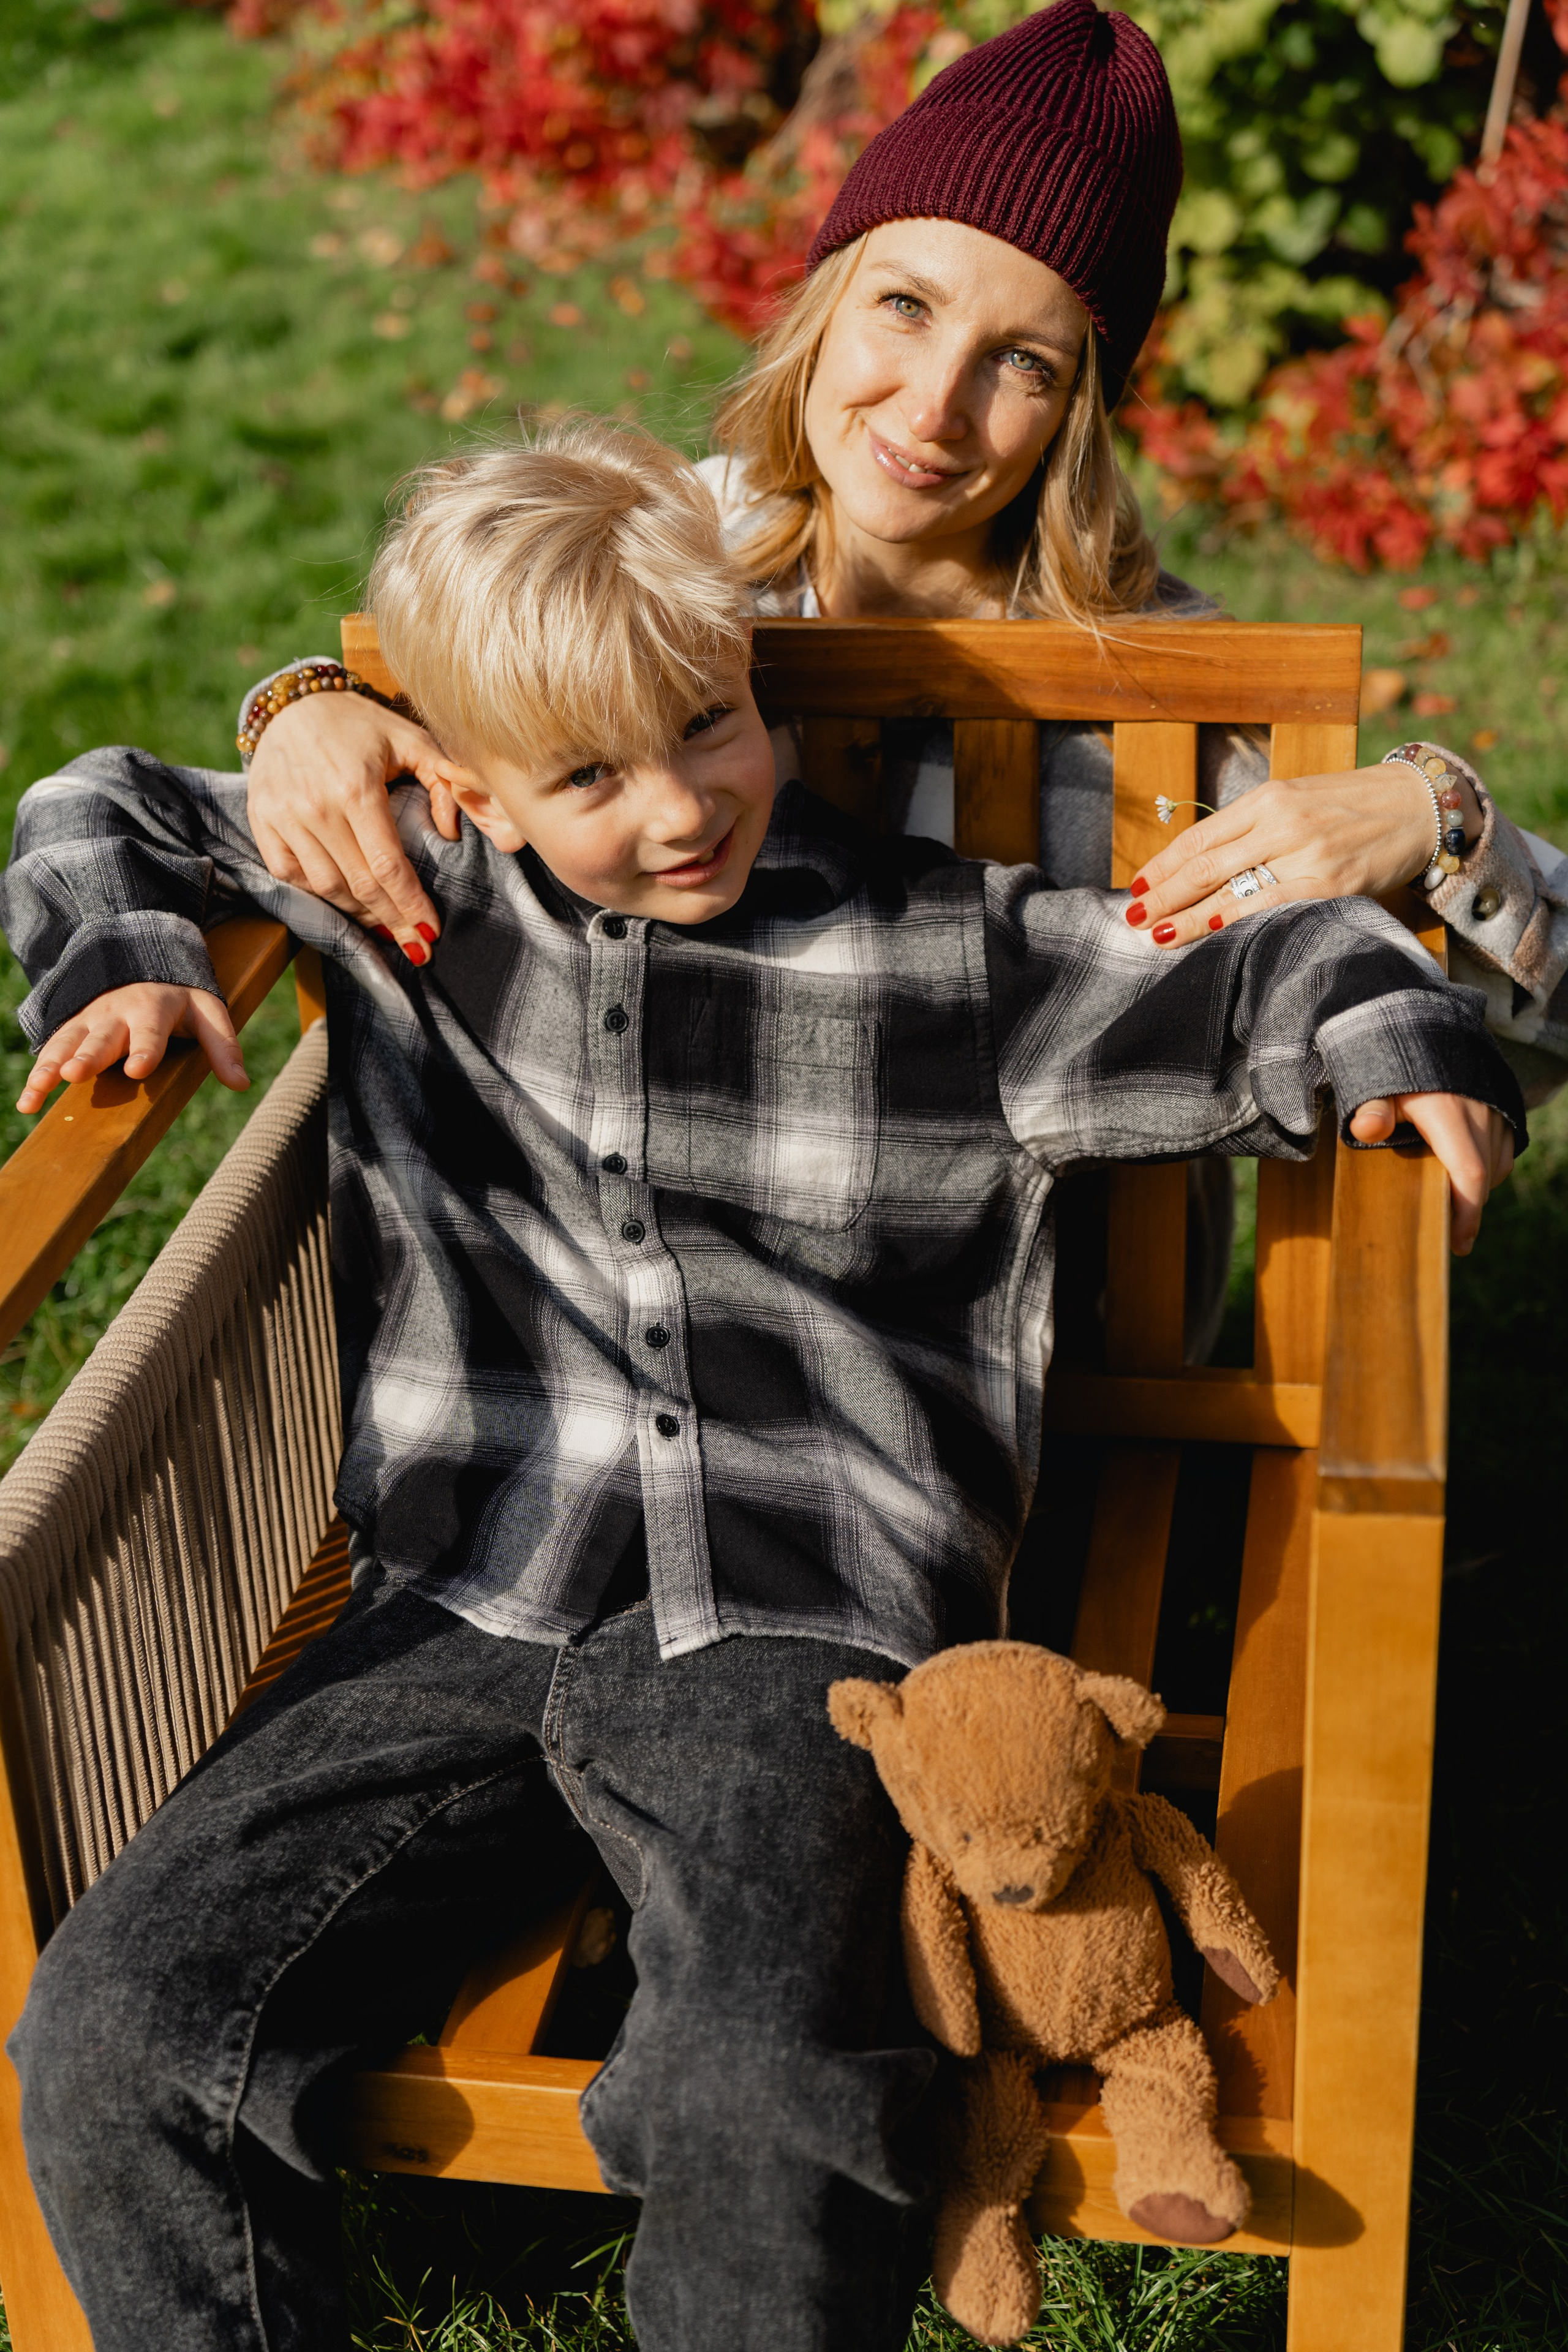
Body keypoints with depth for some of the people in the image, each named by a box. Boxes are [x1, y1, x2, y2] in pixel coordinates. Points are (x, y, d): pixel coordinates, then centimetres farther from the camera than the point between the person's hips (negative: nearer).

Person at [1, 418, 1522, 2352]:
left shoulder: (946, 954, 7)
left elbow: (1263, 974, 12)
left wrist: (1404, 1037, -8)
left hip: (799, 1634, -3)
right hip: (463, 1619, 3)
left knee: (759, 2103, -29)